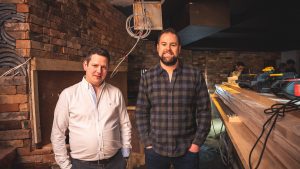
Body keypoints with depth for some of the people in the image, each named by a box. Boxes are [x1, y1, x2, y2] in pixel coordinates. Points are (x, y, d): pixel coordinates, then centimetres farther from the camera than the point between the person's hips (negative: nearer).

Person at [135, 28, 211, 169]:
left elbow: (204, 112, -2)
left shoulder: (195, 75, -4)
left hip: (188, 150, 0)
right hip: (155, 150, 1)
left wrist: (197, 143, -5)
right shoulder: (147, 77, -2)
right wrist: (148, 143, -4)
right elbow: (141, 113, 0)